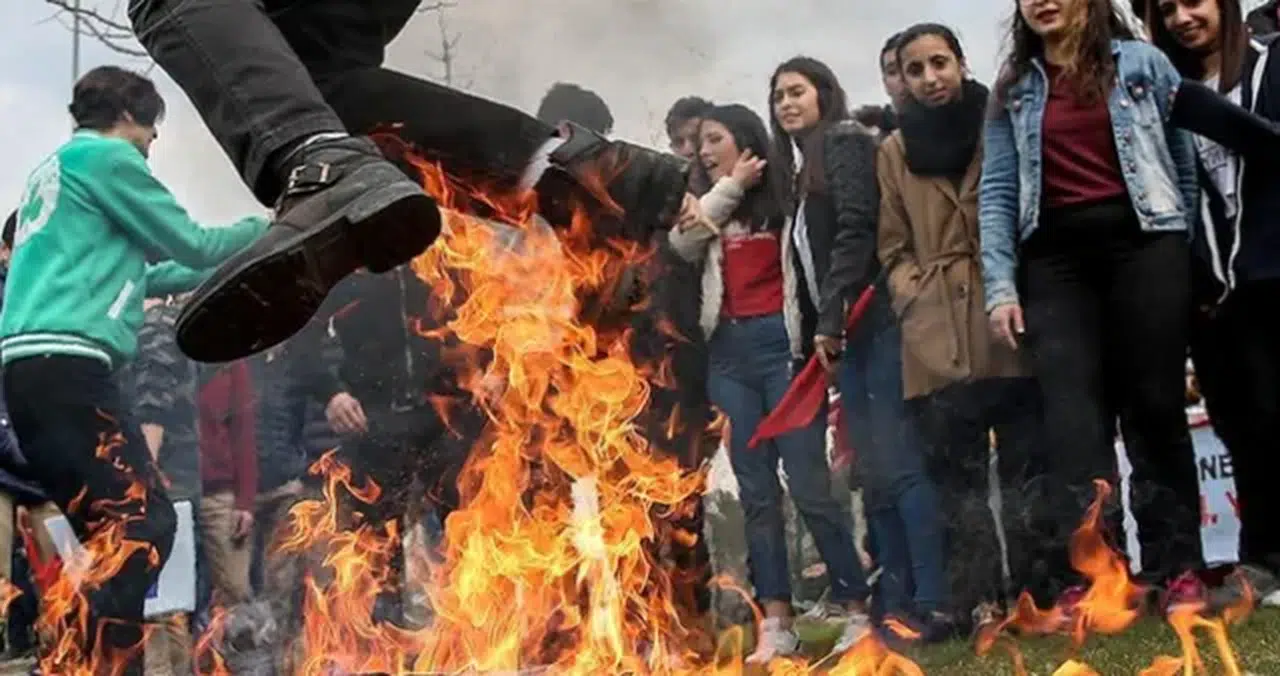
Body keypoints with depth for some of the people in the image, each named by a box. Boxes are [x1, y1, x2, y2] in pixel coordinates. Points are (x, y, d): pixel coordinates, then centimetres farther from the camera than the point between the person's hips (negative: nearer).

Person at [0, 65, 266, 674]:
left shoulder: (53, 168, 28)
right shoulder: (104, 156, 1)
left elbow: (125, 277, 34)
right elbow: (194, 244, 2)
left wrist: (230, 266, 39)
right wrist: (262, 228, 20)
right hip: (65, 360, -10)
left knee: (110, 528, 11)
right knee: (142, 519, -15)